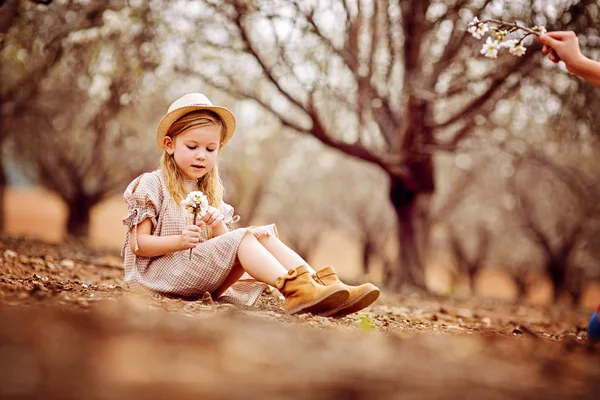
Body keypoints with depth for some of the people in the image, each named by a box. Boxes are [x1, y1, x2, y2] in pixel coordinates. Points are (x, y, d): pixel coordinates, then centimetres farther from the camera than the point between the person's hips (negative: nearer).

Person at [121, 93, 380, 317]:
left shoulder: (209, 194, 20)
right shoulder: (152, 184, 0)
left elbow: (225, 242, 10)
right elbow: (138, 244, -9)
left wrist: (218, 227, -13)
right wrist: (180, 241, -24)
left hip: (202, 275, 6)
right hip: (159, 270, -6)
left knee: (264, 235, -12)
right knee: (242, 238, -26)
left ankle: (323, 285, -28)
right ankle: (294, 290, -45)